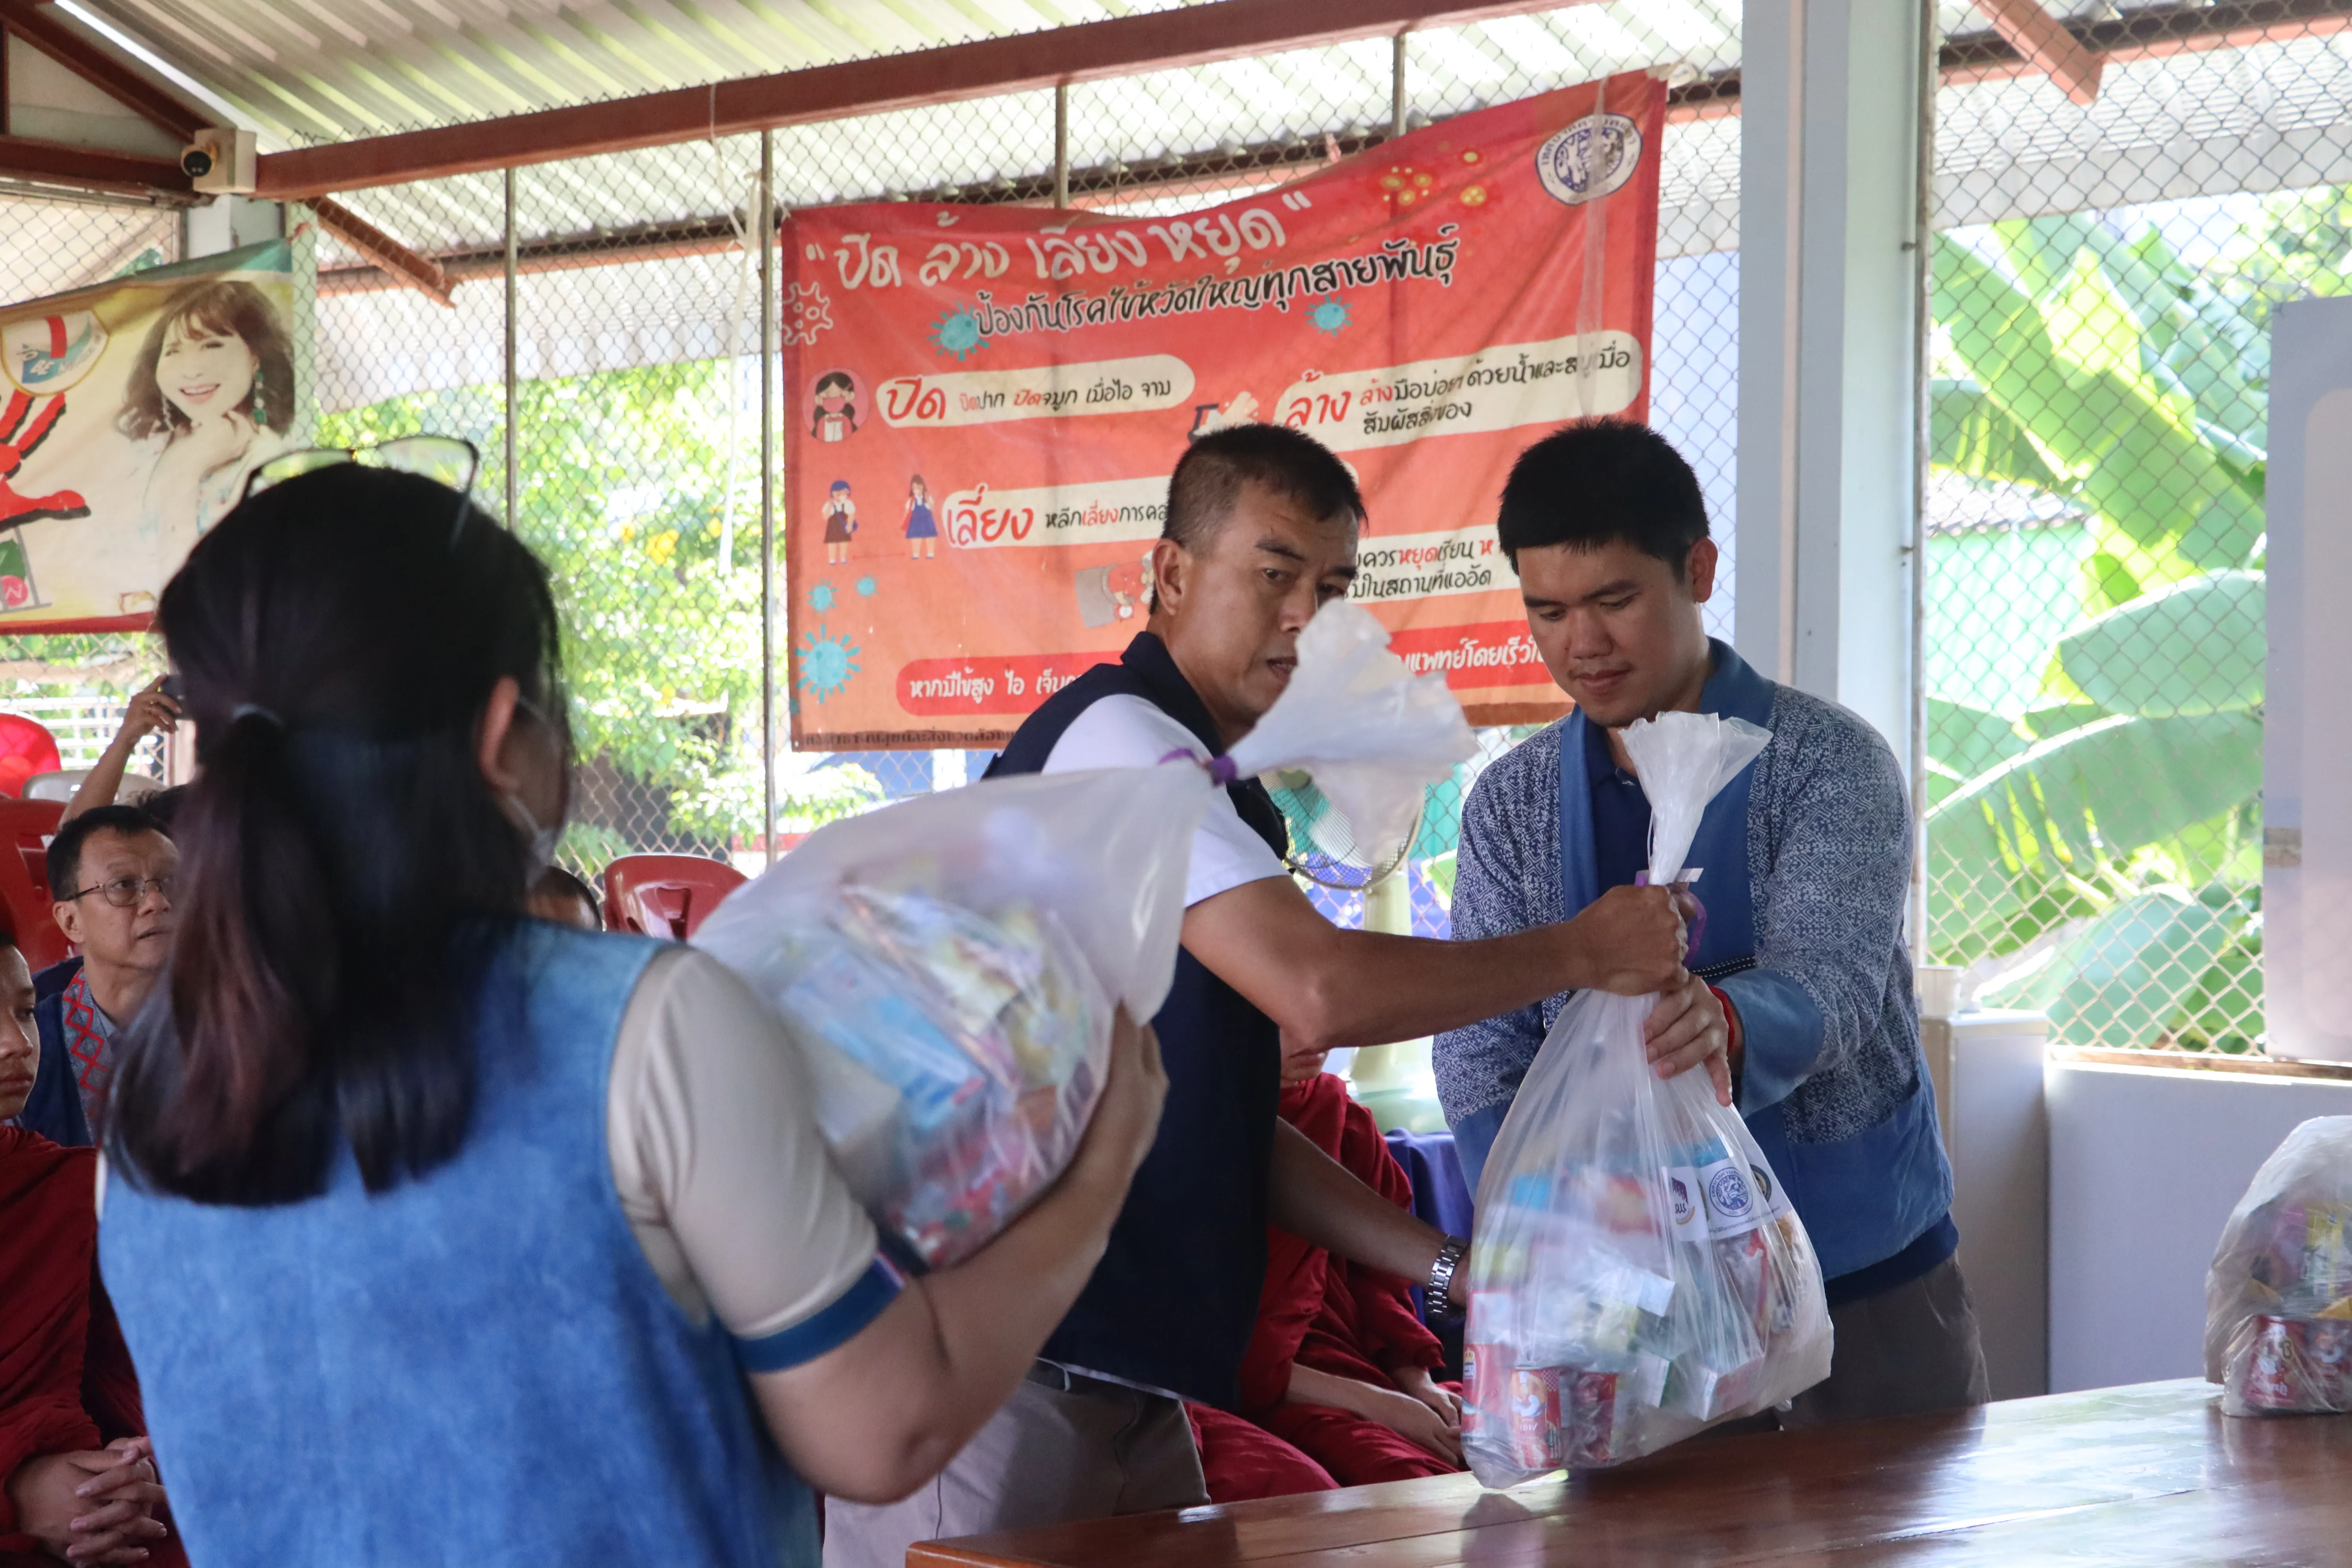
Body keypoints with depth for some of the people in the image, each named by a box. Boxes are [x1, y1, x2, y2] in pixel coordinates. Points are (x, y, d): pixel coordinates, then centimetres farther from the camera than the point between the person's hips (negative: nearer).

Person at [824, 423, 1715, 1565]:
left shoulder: (1201, 782, 20)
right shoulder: (1117, 735, -10)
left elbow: (1230, 1129, 20)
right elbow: (1320, 989, -22)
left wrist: (1448, 1266, 11)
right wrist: (1581, 952, -9)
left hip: (1118, 1377, 10)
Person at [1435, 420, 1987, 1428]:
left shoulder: (1828, 763, -8)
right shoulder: (1513, 803, 4)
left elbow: (1826, 989, -23)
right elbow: (1481, 1059, -2)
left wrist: (1715, 1024, -47)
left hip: (1861, 1280, -2)